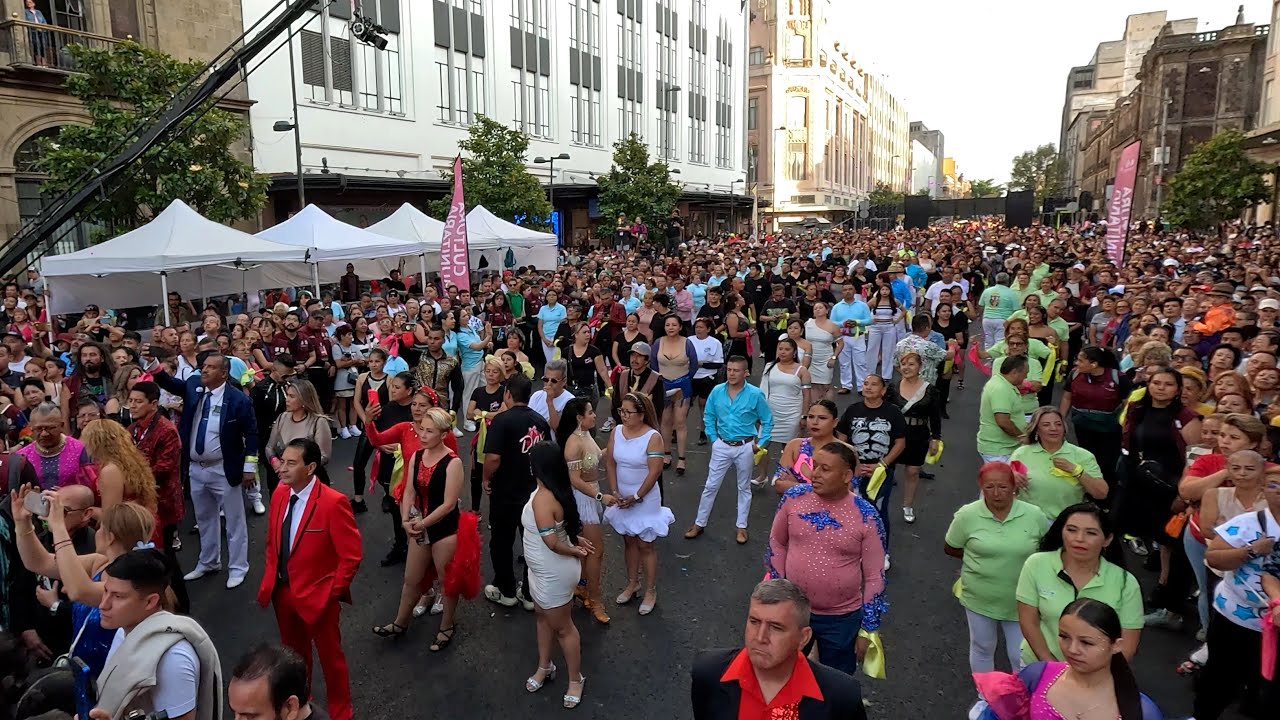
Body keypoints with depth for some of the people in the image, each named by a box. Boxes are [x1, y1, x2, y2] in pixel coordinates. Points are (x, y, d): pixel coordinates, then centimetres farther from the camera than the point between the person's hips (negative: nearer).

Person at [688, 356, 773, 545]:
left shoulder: (755, 394, -14)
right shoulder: (717, 391, -7)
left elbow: (767, 421, -3)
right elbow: (709, 417, 7)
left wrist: (761, 444, -5)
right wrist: (713, 439, 3)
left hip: (745, 447, -2)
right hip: (722, 446, 2)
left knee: (744, 488, 13)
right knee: (711, 486, 8)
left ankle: (741, 526, 27)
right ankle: (700, 523, 21)